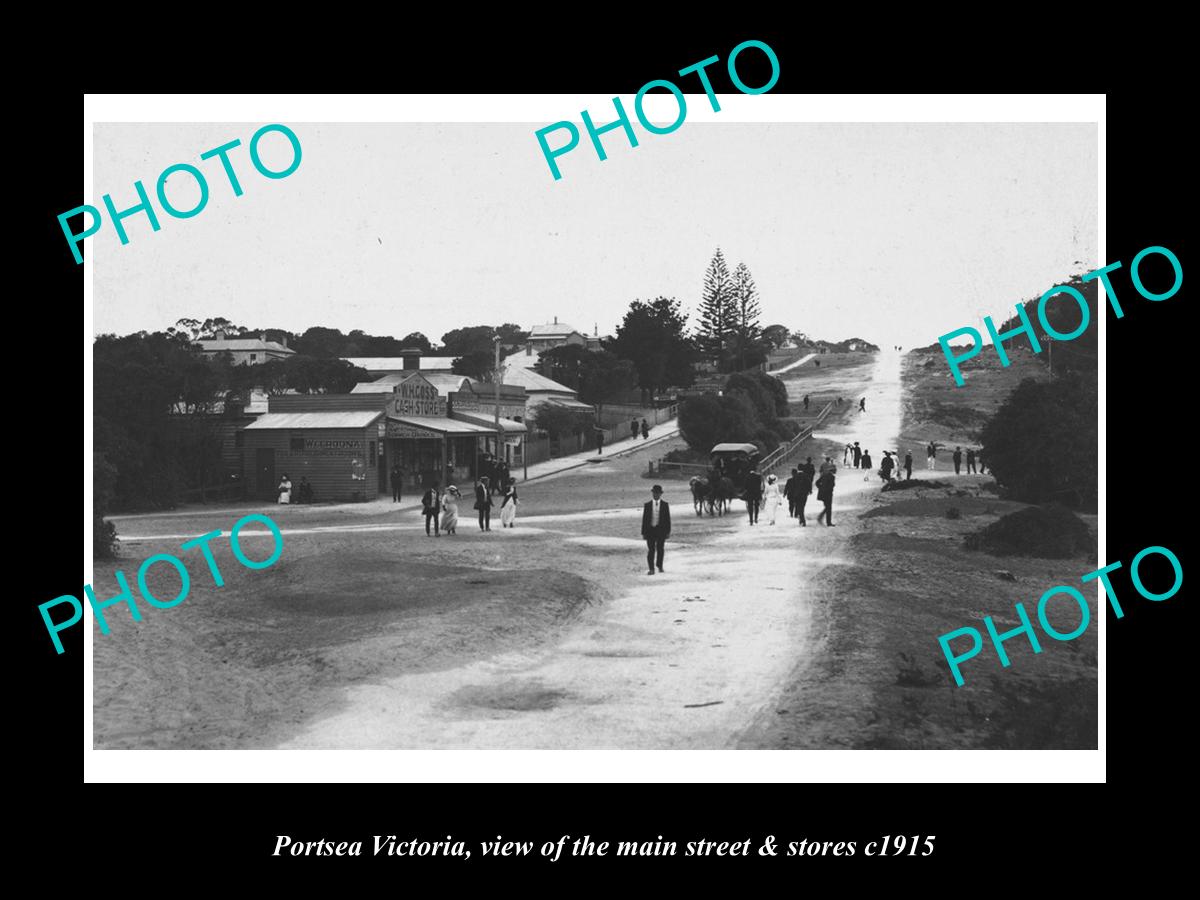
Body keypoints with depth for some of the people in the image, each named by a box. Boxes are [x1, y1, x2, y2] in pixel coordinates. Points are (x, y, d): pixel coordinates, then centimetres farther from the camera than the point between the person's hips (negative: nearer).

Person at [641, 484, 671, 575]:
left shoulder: (665, 505, 2)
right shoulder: (647, 505, 3)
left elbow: (668, 519, 3)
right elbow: (644, 519, 4)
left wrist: (668, 531, -2)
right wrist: (643, 532, -1)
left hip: (661, 530, 0)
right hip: (650, 529, 0)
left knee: (660, 549, 9)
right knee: (650, 550, -4)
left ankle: (659, 566, 26)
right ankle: (651, 568, -5)